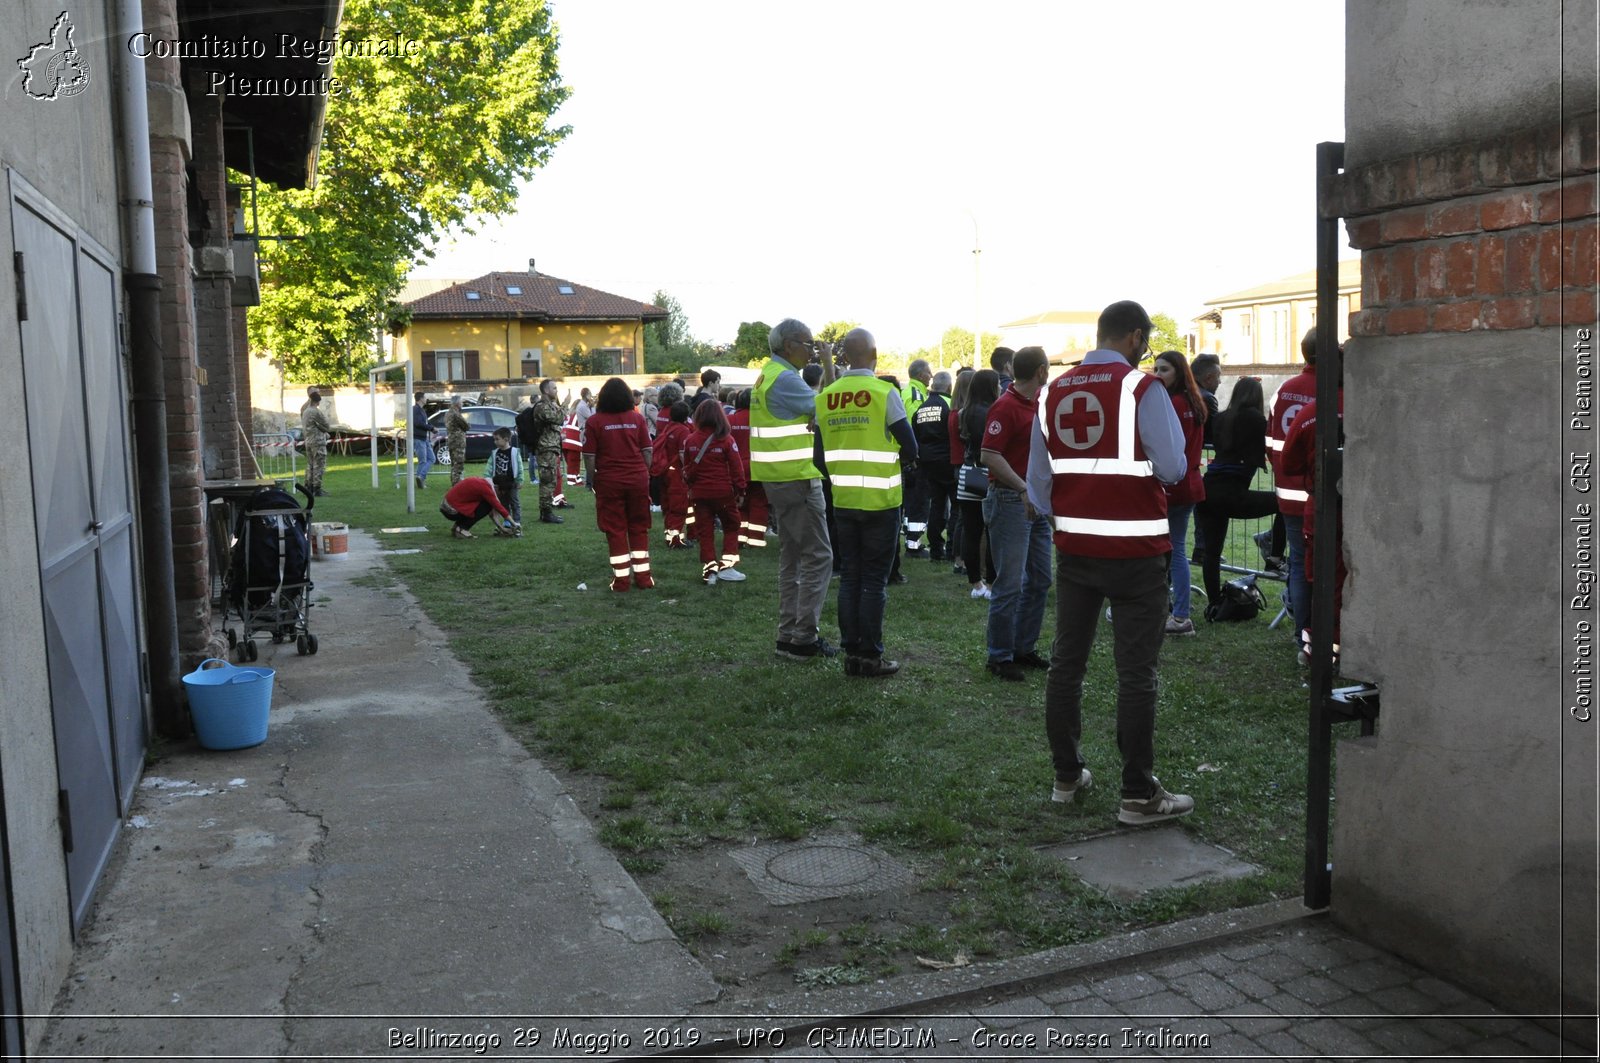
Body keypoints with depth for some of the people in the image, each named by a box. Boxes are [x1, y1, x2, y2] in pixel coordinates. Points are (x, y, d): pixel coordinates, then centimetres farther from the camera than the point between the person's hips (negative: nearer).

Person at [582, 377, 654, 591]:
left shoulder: (594, 421, -6)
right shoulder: (637, 418, 1)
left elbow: (589, 457, -6)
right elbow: (647, 451, 2)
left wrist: (592, 481, 5)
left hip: (609, 482, -2)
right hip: (638, 479, 2)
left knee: (615, 531, 5)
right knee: (639, 528, 12)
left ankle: (621, 579, 6)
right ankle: (643, 576, 15)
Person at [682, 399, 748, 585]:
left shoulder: (690, 440, 0)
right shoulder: (726, 439, -10)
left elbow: (687, 468, 9)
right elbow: (736, 467, -8)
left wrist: (690, 485, 24)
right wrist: (740, 489, 2)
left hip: (700, 493, 3)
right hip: (724, 492, -3)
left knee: (705, 531, 8)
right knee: (731, 527, 12)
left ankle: (709, 569, 6)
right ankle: (727, 565, 4)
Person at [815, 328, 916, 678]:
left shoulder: (824, 398, 2)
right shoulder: (885, 393, -12)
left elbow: (821, 452, 8)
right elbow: (910, 450, -9)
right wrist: (897, 458, 12)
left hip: (843, 501, 4)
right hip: (880, 502, -4)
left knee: (849, 577, 12)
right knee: (874, 580, 3)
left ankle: (850, 652, 17)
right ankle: (871, 657, 7)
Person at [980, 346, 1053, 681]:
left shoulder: (1041, 401, 10)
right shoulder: (1006, 406, -15)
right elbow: (989, 455, -20)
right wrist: (1023, 488, -24)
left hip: (1037, 500, 9)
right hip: (1010, 501, -9)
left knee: (1040, 579, 13)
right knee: (1010, 583, -5)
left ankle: (1024, 648, 24)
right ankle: (1000, 656, 4)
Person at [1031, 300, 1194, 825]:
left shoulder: (1053, 393, 6)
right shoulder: (1142, 389, -11)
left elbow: (1038, 482, 9)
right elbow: (1173, 469, -14)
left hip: (1074, 548, 5)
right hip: (1135, 550, -5)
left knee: (1066, 663, 14)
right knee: (1136, 673, 1)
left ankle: (1067, 776, 24)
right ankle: (1138, 795, 6)